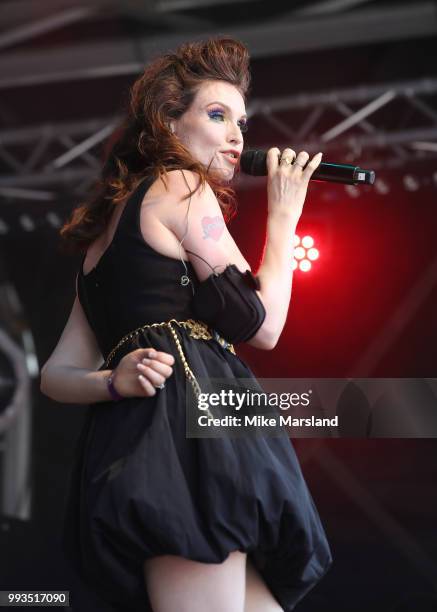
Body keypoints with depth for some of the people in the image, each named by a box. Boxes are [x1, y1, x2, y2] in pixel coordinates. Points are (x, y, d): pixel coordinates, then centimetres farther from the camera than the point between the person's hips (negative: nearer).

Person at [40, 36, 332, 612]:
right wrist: (284, 213, 12)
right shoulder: (180, 188, 4)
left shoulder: (110, 228, 30)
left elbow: (58, 375, 21)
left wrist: (115, 382, 0)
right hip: (185, 423, -9)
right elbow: (264, 326, 0)